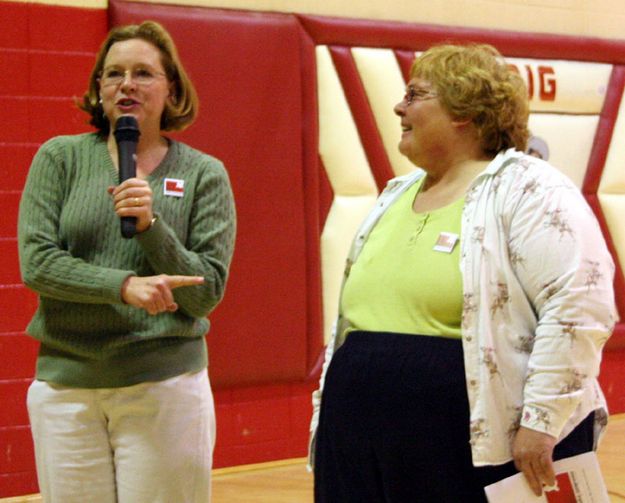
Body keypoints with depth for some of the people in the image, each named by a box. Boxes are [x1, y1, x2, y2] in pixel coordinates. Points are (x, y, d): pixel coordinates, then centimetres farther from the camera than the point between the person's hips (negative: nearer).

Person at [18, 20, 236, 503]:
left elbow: (206, 294, -1)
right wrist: (125, 285, -20)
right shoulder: (60, 157, 4)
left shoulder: (204, 174, 2)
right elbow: (36, 262, -7)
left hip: (164, 386, -1)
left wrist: (151, 225, -15)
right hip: (66, 384, 1)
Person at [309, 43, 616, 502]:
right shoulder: (396, 197, 17)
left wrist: (541, 421, -20)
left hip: (488, 455, -7)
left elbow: (580, 304, -17)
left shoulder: (526, 190, -8)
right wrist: (335, 420, 18)